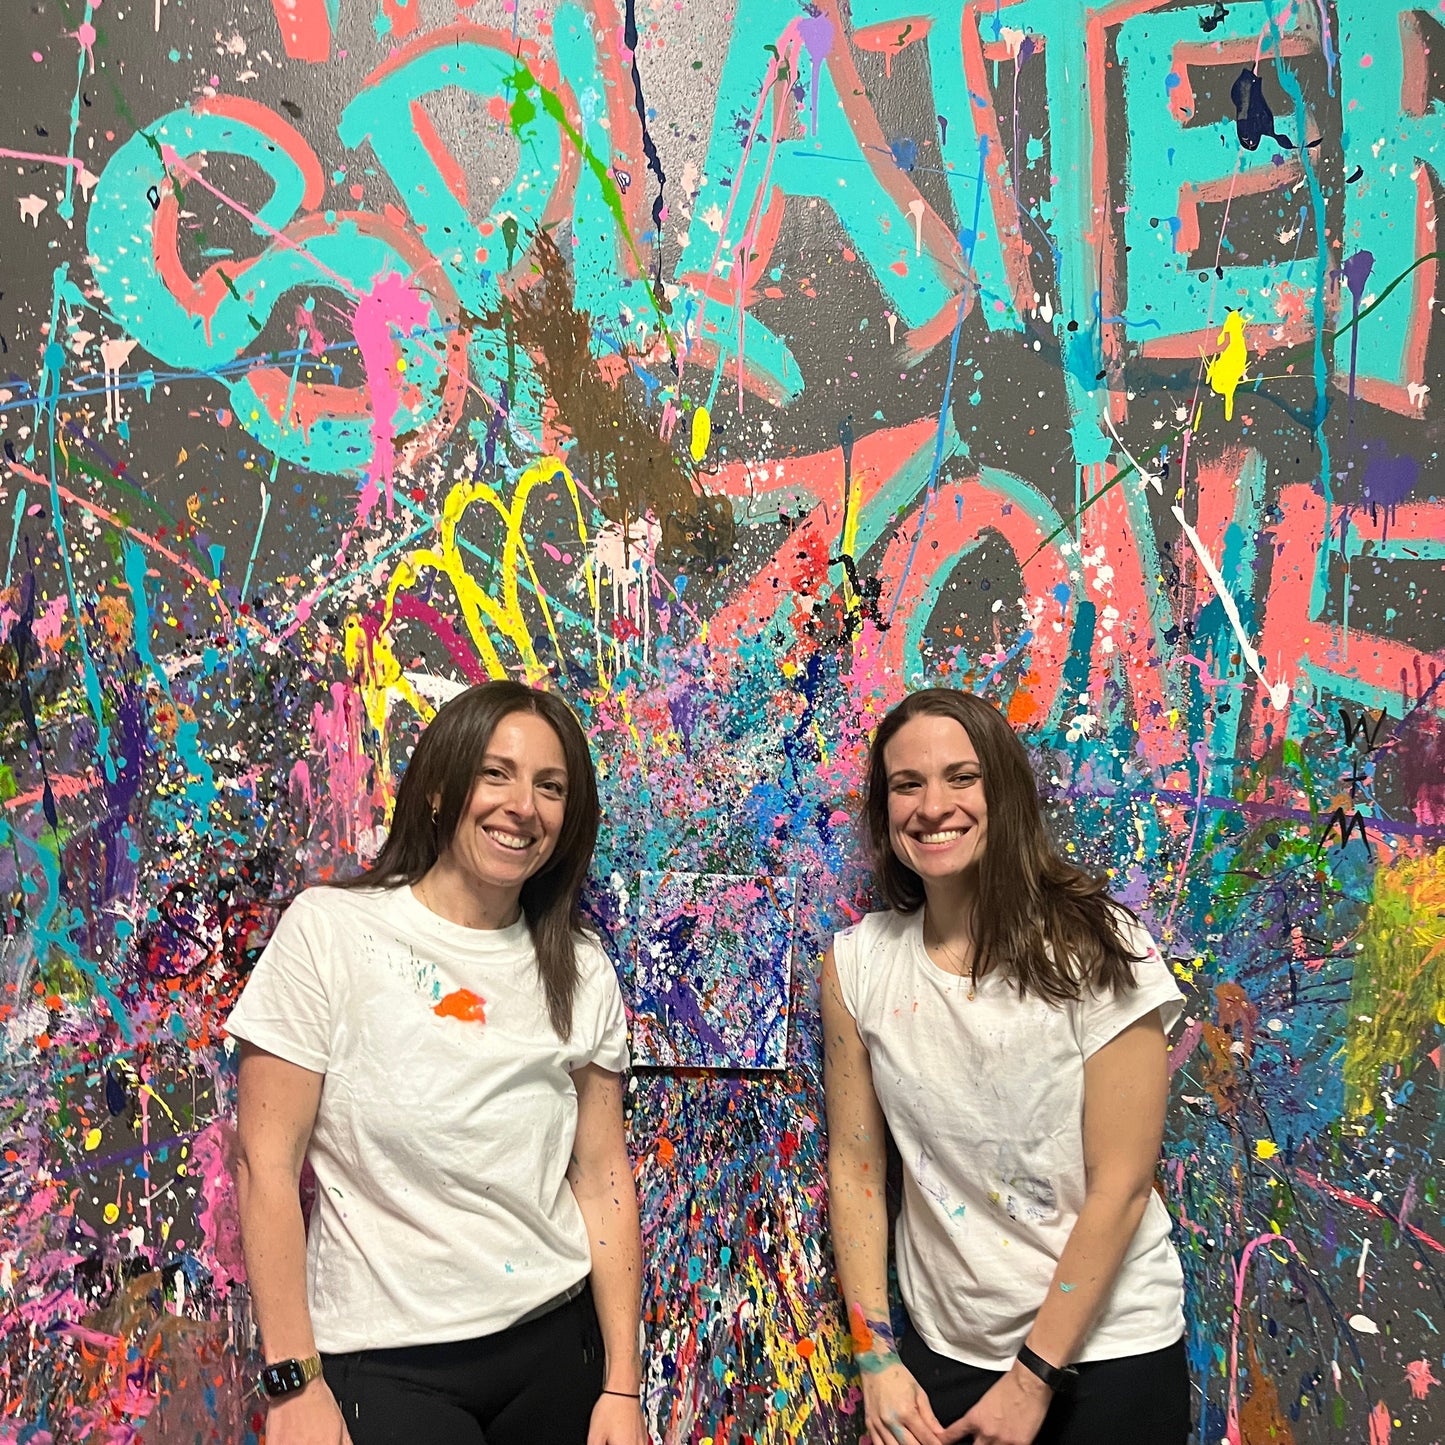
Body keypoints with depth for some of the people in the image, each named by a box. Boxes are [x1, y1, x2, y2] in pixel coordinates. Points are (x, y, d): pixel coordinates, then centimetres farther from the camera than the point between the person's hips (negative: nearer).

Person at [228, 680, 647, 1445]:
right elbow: (266, 1163, -10)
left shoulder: (582, 974, 0)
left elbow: (602, 1181, 1)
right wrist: (293, 1381, -10)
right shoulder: (327, 930, -10)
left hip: (555, 1344, 4)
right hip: (382, 1362, -3)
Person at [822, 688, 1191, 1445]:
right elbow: (854, 1164, -1)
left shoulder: (1096, 949, -16)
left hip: (1106, 1350, -2)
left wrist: (1033, 1380, -12)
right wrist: (876, 1358, -4)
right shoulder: (857, 961, -7)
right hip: (941, 1350, 3)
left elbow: (1121, 1186, -14)